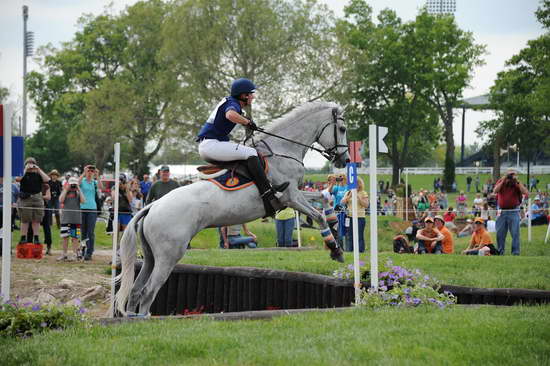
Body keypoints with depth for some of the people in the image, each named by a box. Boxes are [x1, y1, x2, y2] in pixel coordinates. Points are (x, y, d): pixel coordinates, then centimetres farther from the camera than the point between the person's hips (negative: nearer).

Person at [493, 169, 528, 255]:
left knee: (515, 233, -6)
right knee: (500, 234, 6)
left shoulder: (517, 184, 1)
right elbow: (495, 191, -11)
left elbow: (526, 192, -13)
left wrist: (517, 182, -13)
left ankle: (515, 252, -3)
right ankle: (500, 252, 16)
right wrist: (503, 181, -13)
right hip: (502, 212, 2)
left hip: (513, 212, -2)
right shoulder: (500, 182, 5)